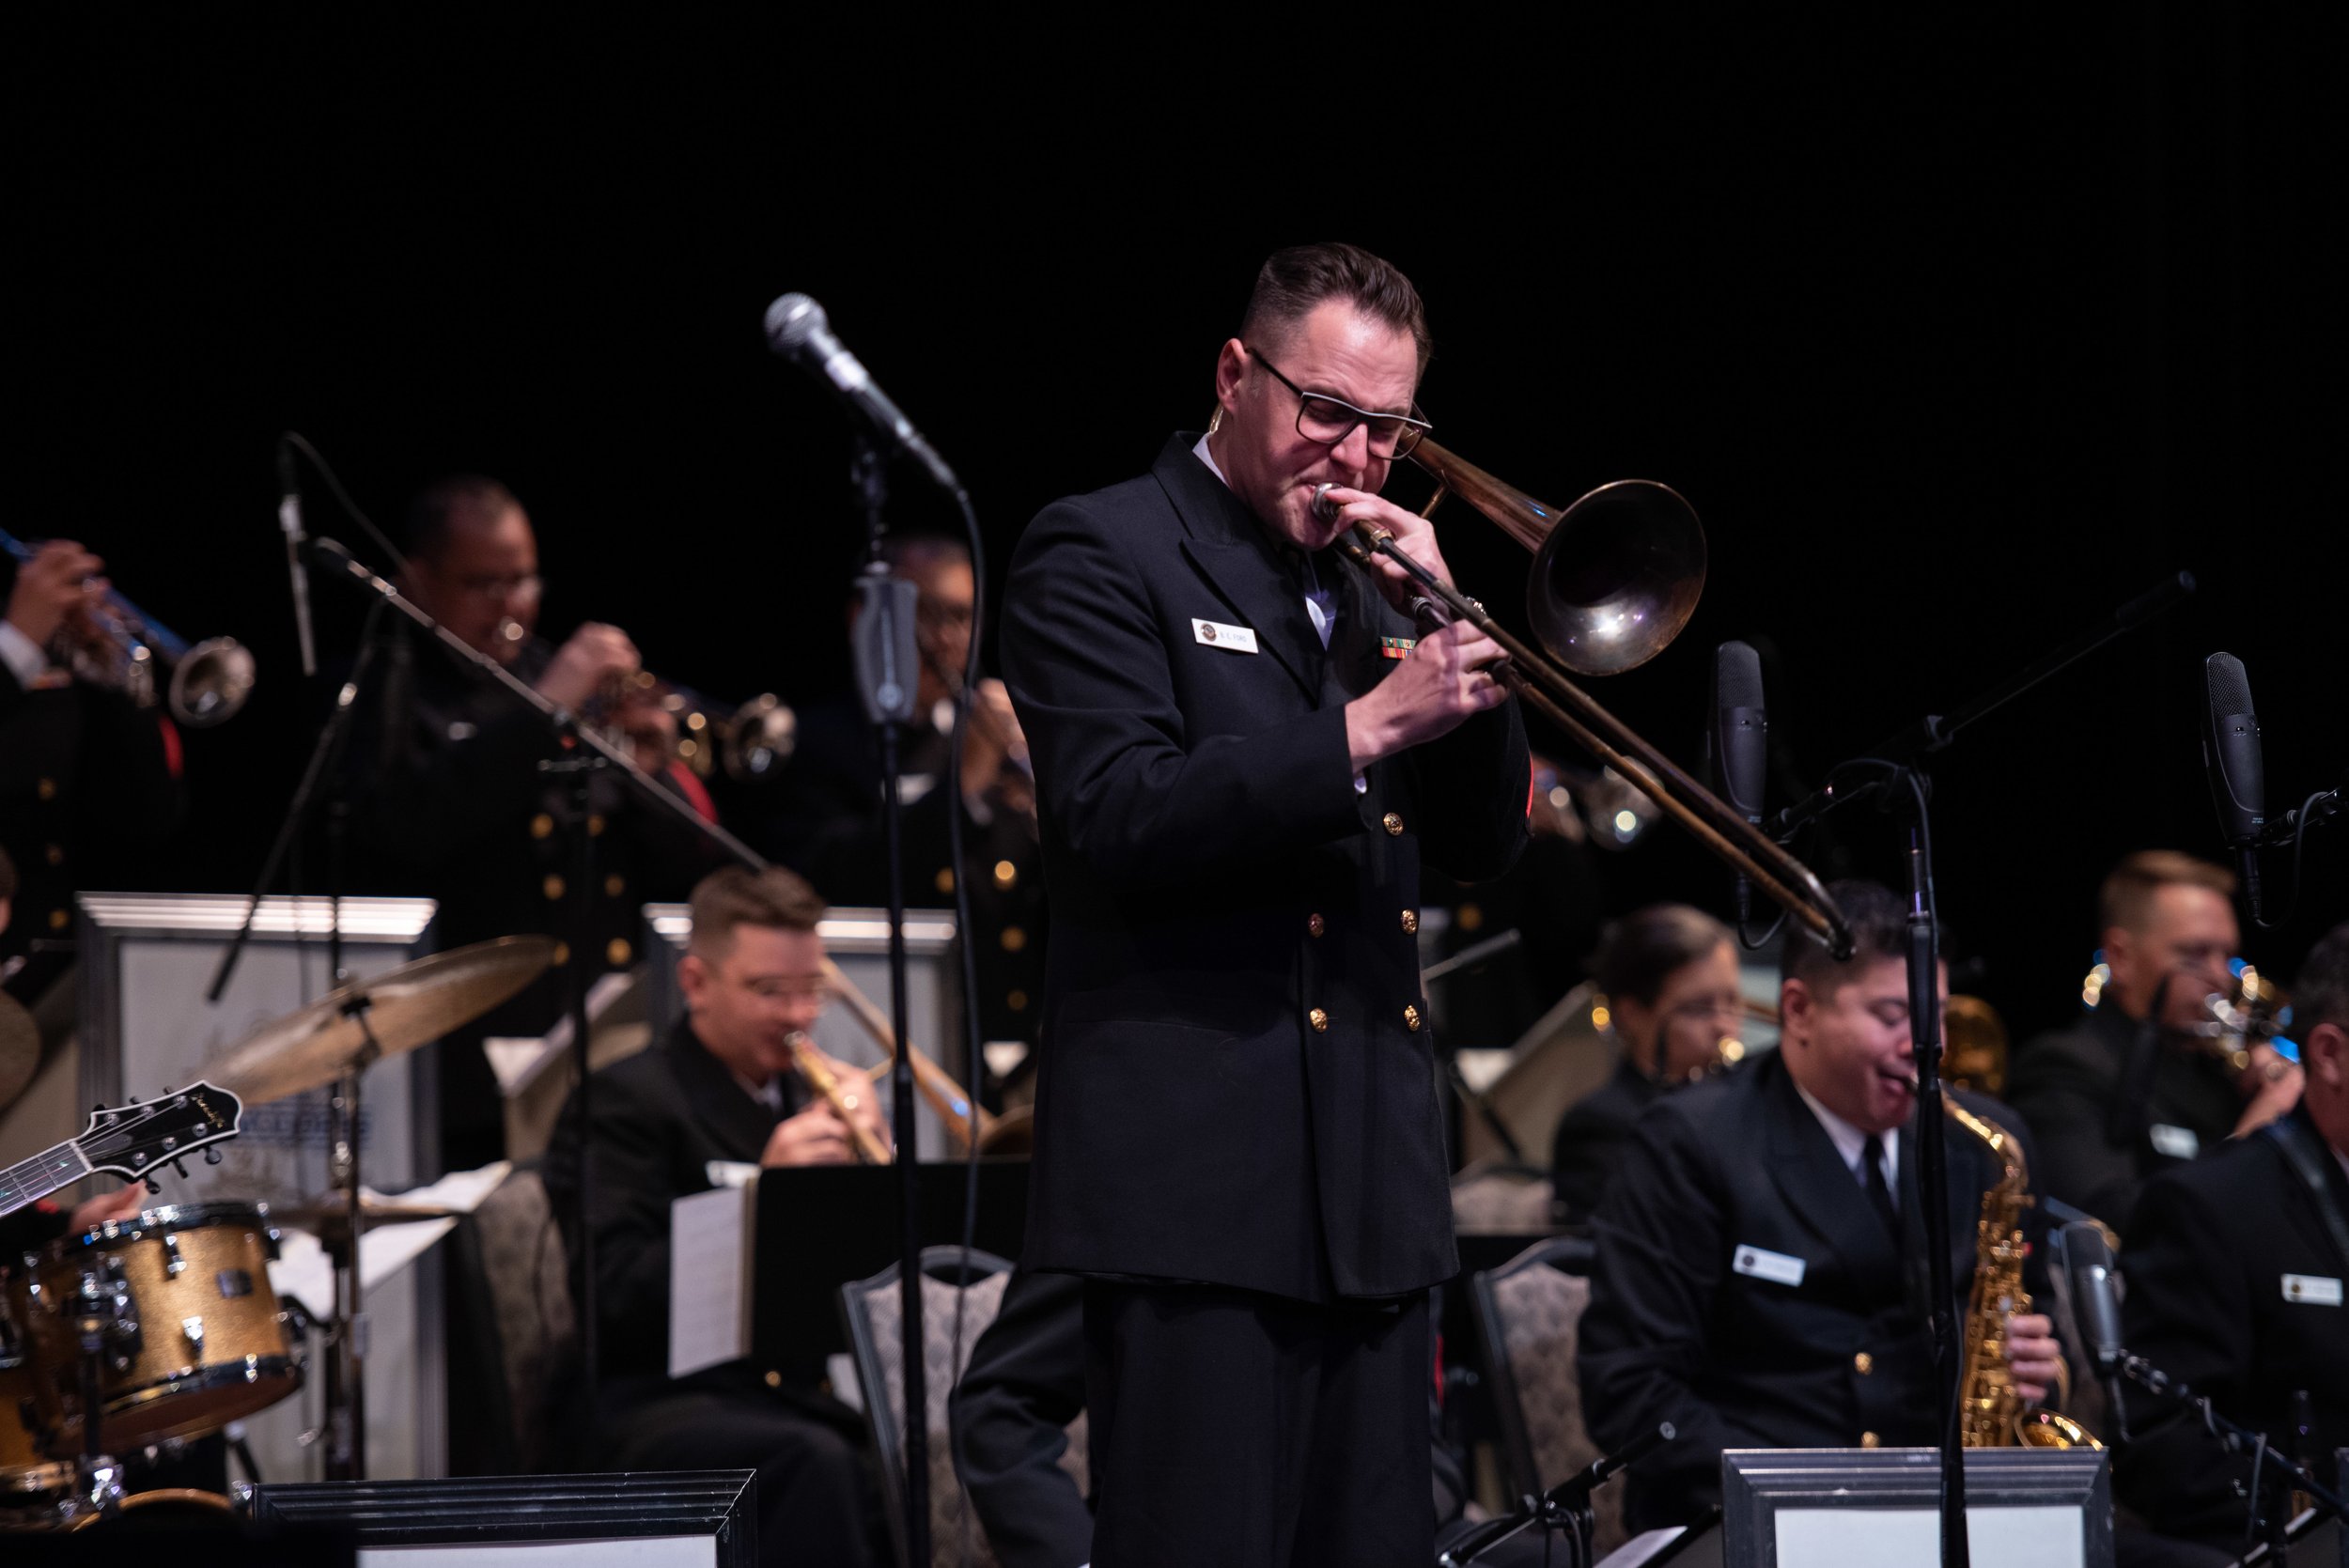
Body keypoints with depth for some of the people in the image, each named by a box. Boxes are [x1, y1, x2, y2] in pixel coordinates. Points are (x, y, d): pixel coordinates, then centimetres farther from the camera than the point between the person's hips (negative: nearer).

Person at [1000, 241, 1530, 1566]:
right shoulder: (1102, 553, -1)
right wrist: (1366, 726, -20)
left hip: (1375, 1183, 7)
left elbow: (1485, 845, 15)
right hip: (1197, 1163, -7)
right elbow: (1119, 815, -15)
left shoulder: (1369, 585, 20)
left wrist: (1451, 624, 1)